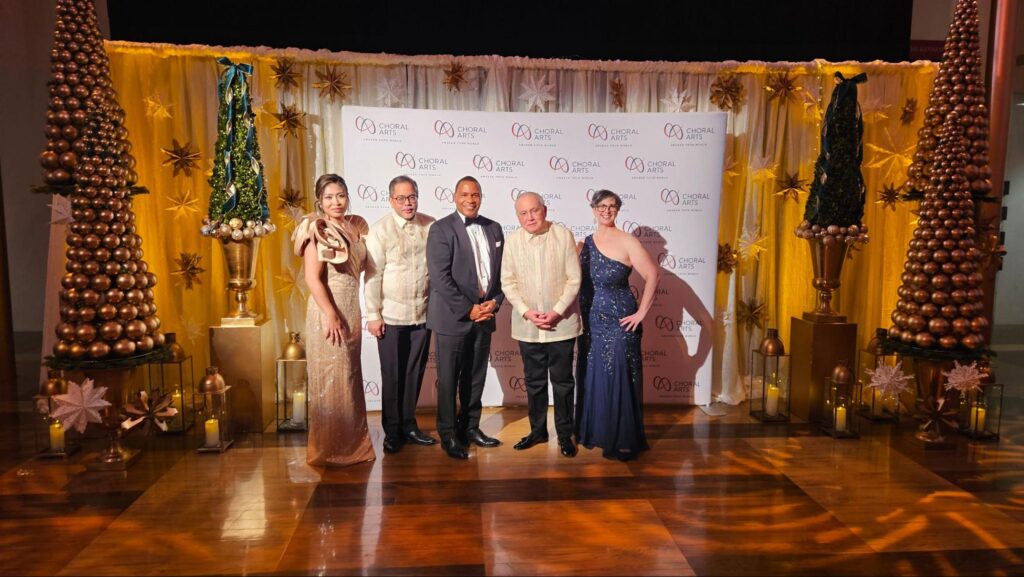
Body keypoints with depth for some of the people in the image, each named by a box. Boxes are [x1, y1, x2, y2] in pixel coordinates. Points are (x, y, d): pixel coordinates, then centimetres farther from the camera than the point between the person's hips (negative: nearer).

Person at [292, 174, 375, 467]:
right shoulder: (316, 229, -9)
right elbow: (313, 279, -14)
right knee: (331, 379, 2)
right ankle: (329, 449, 16)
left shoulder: (357, 225, 9)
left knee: (350, 377, 14)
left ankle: (351, 442, 27)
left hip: (352, 310, 6)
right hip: (328, 312, -6)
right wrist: (331, 316, -19)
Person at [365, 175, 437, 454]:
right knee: (392, 376, 7)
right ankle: (392, 432, 20)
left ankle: (409, 425, 27)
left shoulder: (431, 226, 2)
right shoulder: (380, 230, -6)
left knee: (414, 373, 12)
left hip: (423, 314, 3)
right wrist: (373, 315, -9)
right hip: (391, 316, -3)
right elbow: (373, 275, -8)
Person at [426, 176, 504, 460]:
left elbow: (500, 271, 13)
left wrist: (495, 302, -3)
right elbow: (440, 277, -14)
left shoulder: (494, 228, 10)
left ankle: (470, 427, 28)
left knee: (475, 377, 13)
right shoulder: (441, 229, -7)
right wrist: (468, 309, -15)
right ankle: (448, 434, 15)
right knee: (448, 378, 4)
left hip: (484, 315, 5)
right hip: (453, 317, -5)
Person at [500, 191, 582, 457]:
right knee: (534, 382, 14)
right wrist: (526, 312, -11)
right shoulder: (512, 241, -1)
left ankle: (565, 434, 21)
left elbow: (574, 279, -6)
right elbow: (508, 282, 0)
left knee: (562, 381, 7)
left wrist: (557, 311, -14)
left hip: (561, 323, -2)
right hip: (527, 326, 2)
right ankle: (537, 430, 29)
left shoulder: (563, 235, -6)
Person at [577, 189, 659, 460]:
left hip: (618, 321, -5)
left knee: (618, 379, -1)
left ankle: (623, 441, 11)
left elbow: (652, 276, -13)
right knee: (592, 378, 12)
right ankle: (596, 432, 27)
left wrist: (641, 313, -14)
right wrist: (581, 316, 3)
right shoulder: (585, 243, 7)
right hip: (591, 322, 6)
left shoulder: (626, 241, -9)